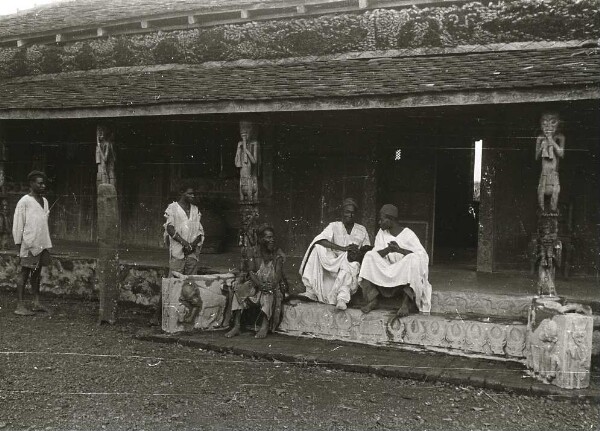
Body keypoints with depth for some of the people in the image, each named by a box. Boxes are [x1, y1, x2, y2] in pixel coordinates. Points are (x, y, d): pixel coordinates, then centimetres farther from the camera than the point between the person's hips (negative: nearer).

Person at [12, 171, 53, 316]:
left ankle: (36, 302, 17)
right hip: (30, 244, -7)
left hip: (43, 244, 7)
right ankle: (20, 306, 0)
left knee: (36, 272, 12)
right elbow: (18, 224, -7)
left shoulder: (44, 201, 14)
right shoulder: (24, 202, -8)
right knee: (25, 272, -3)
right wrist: (18, 243, -8)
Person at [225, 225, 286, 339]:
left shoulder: (278, 254, 0)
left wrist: (272, 284, -29)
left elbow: (278, 274, -9)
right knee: (239, 289, -21)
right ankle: (237, 326, -25)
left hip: (273, 286, -3)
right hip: (256, 285, 3)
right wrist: (259, 284, -19)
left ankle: (265, 326, -44)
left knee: (268, 294, -36)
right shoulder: (257, 254, 7)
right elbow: (251, 271, 0)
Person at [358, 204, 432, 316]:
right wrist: (388, 249, -24)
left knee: (414, 259, -32)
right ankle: (372, 300, -25)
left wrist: (400, 250, -26)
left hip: (405, 274, -4)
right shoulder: (382, 233, 8)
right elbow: (375, 253, -3)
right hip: (387, 272, 4)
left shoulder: (408, 234, -5)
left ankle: (406, 303, -34)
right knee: (369, 256, -17)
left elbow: (423, 255, -15)